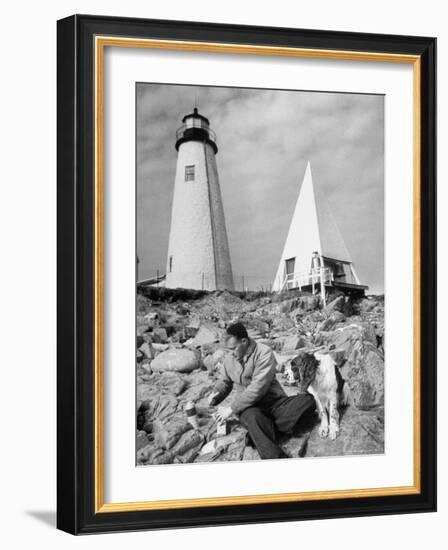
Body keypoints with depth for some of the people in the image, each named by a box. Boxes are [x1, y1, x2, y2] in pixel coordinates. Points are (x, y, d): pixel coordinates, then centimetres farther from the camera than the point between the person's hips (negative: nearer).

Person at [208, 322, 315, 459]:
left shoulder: (264, 353, -12)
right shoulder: (229, 358, 8)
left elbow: (257, 389, -19)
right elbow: (224, 381, 24)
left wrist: (231, 409, -17)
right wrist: (216, 394, 0)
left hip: (274, 402, -1)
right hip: (249, 407, 1)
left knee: (308, 400, -27)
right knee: (253, 417, -39)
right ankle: (276, 459, -56)